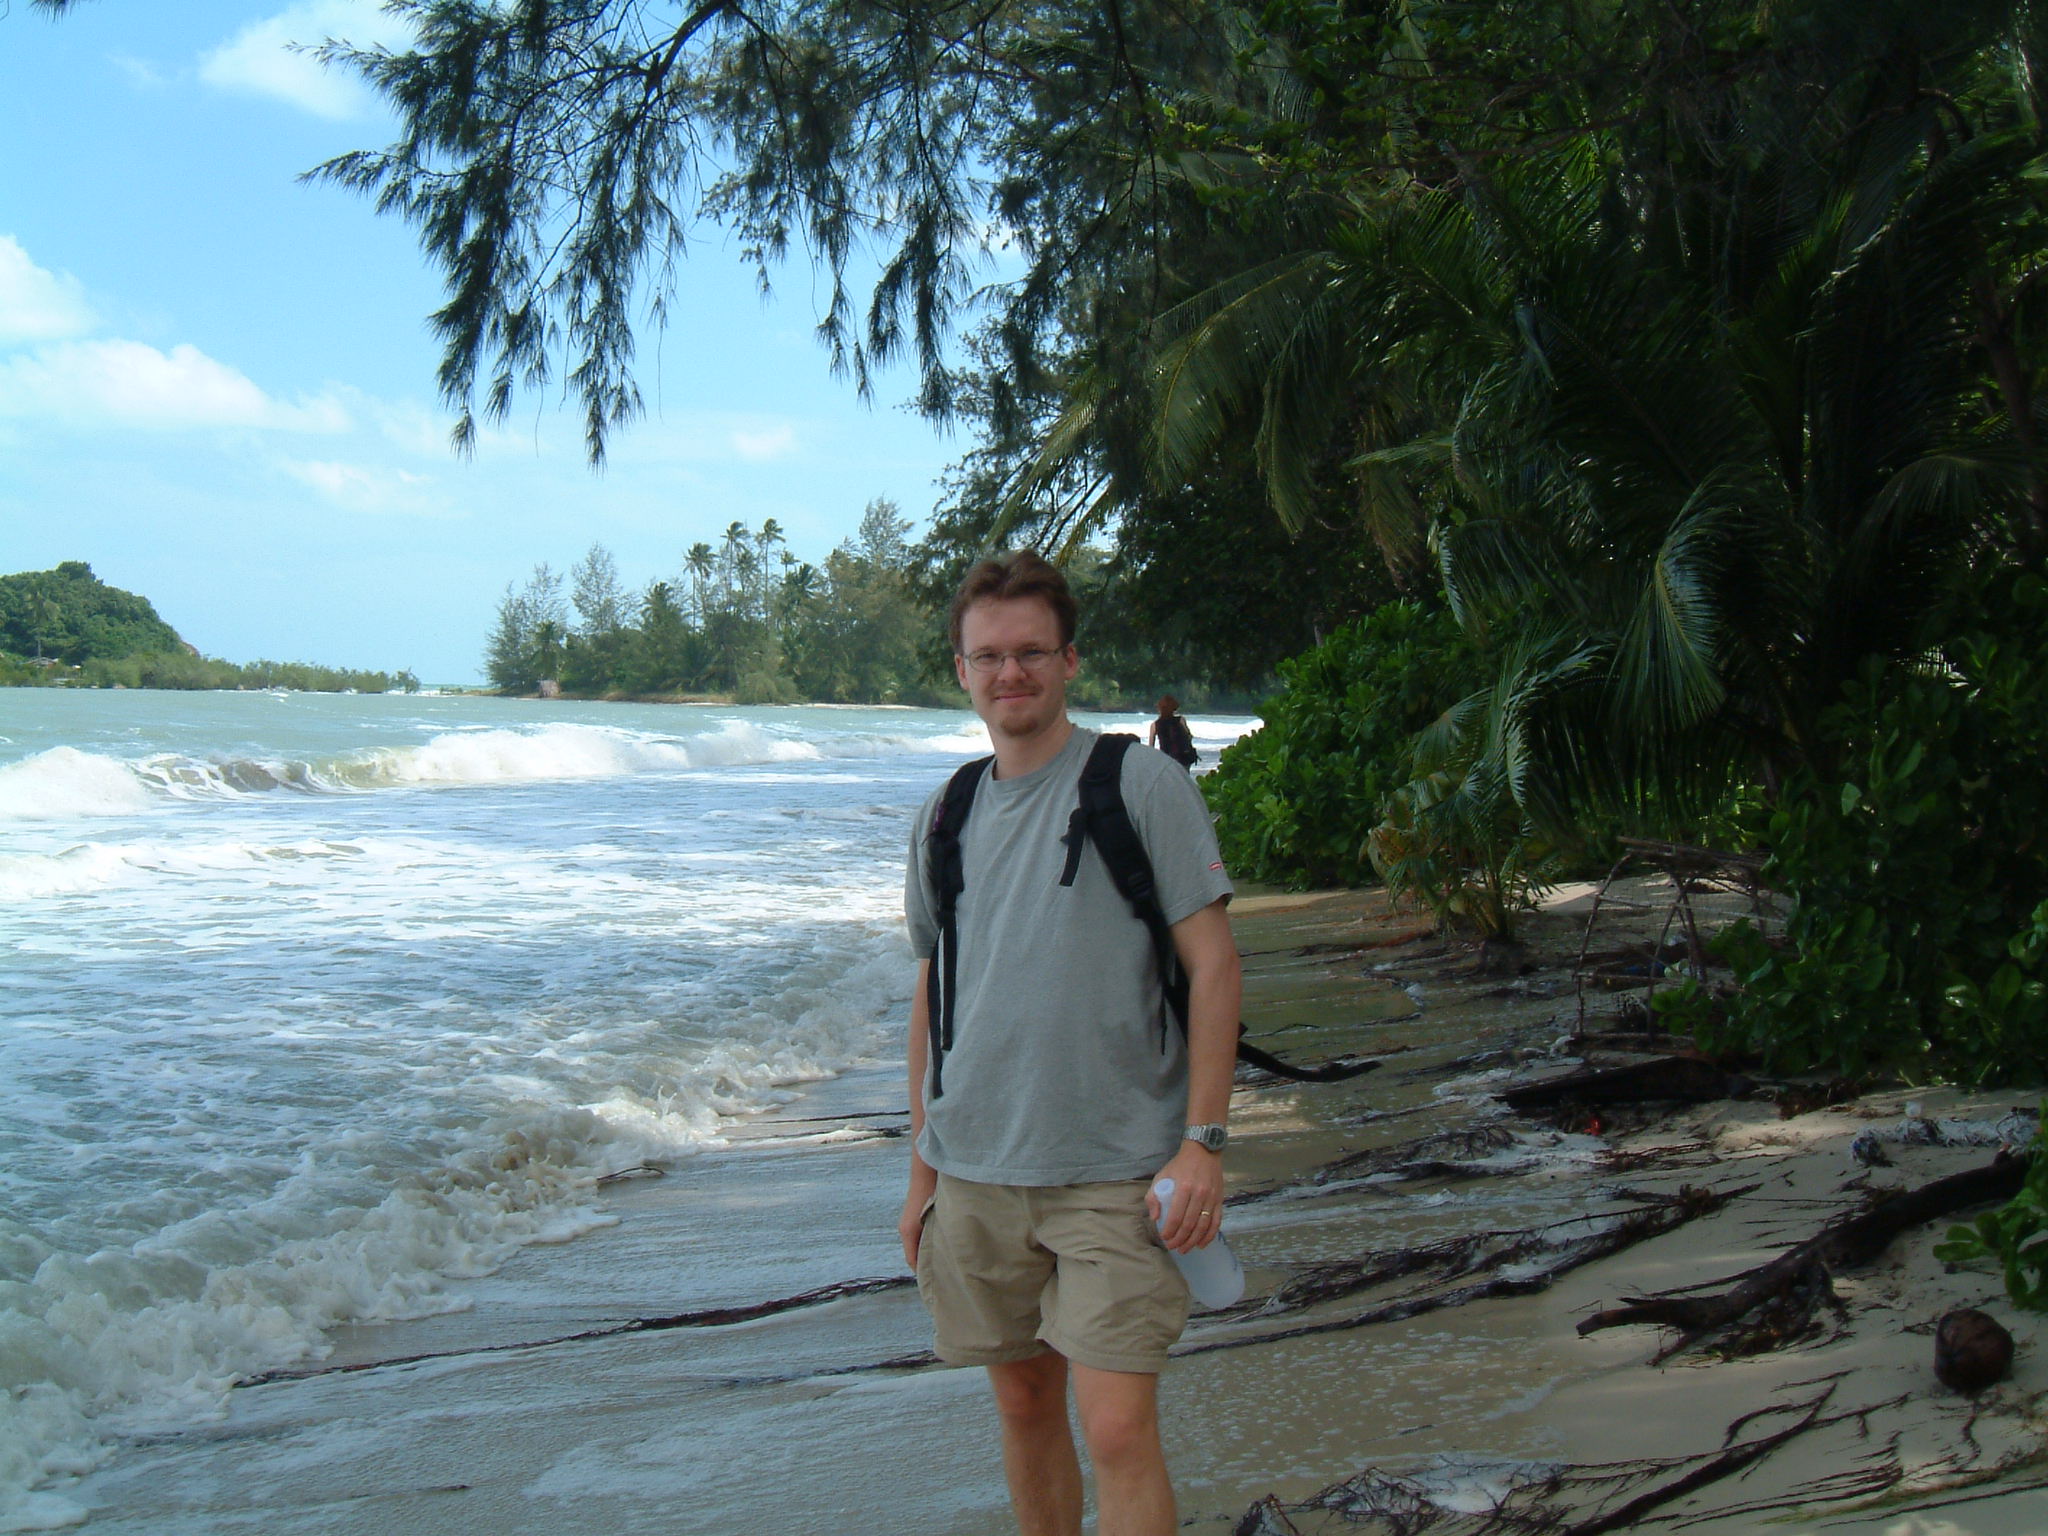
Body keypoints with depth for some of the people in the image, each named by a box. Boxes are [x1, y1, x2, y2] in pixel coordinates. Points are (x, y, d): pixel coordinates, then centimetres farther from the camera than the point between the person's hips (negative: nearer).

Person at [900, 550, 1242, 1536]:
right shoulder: (945, 818, 9)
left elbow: (1213, 963, -7)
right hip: (975, 1174, 5)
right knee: (1024, 1405, 14)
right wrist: (921, 1169, 15)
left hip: (1114, 1173, -5)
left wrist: (1202, 1141, -13)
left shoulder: (1141, 785, -6)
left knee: (1119, 1430, -10)